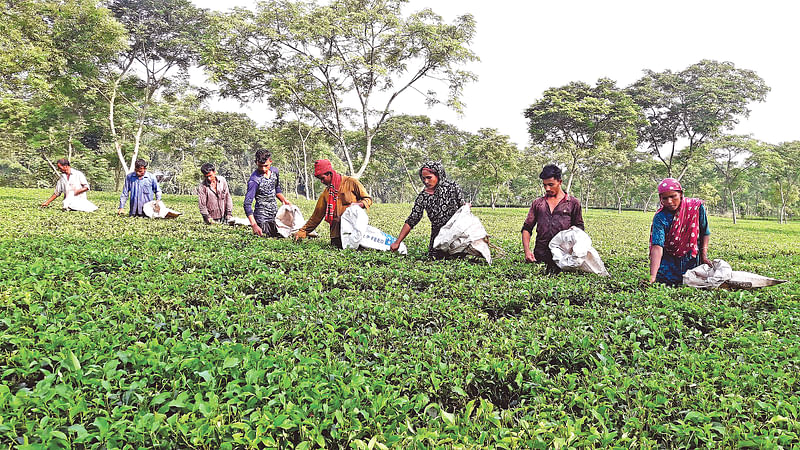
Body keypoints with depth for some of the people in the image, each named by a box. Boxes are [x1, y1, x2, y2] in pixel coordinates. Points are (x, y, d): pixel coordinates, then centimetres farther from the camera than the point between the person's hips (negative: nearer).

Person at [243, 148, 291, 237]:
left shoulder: (274, 171, -2)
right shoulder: (254, 180, -22)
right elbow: (247, 204, -25)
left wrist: (285, 201, 11)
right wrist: (254, 225, -33)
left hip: (275, 215, 7)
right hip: (263, 218, -7)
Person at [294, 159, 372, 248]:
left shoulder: (350, 182, 2)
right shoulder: (326, 193, 18)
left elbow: (368, 199, 6)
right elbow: (317, 215, 21)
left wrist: (360, 204, -17)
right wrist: (302, 232, 18)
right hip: (336, 230, 4)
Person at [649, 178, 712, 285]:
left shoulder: (696, 207, -9)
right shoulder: (660, 218, -17)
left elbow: (705, 233, 6)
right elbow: (657, 247, -27)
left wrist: (704, 256, -4)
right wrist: (652, 276, -38)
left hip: (693, 260, 2)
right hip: (669, 261, -2)